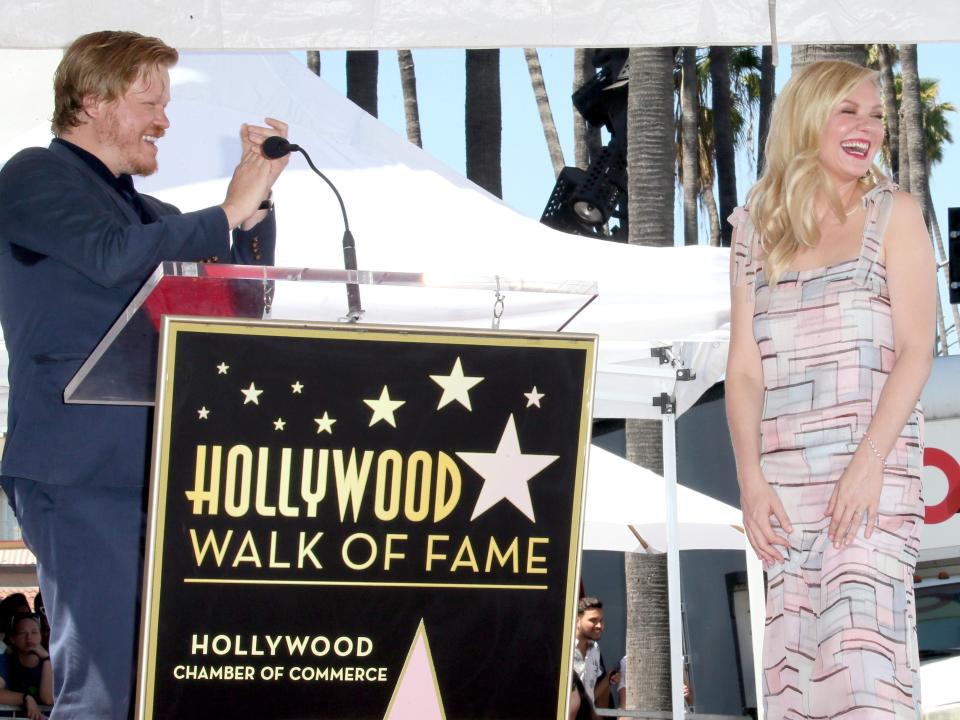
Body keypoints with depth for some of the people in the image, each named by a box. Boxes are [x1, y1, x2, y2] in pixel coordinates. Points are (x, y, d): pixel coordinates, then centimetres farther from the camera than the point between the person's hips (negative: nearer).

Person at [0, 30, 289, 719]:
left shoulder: (140, 207, 24)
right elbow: (114, 255, -17)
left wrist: (256, 193, 8)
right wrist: (229, 213, -13)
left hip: (145, 468, 8)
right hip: (80, 472, -8)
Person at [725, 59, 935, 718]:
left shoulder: (894, 215, 4)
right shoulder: (758, 228, 12)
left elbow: (915, 349, -5)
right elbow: (745, 367, 7)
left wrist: (867, 465, -15)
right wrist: (751, 480, -5)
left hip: (875, 465, -3)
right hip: (786, 475, 3)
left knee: (862, 650, -14)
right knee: (794, 659, 2)